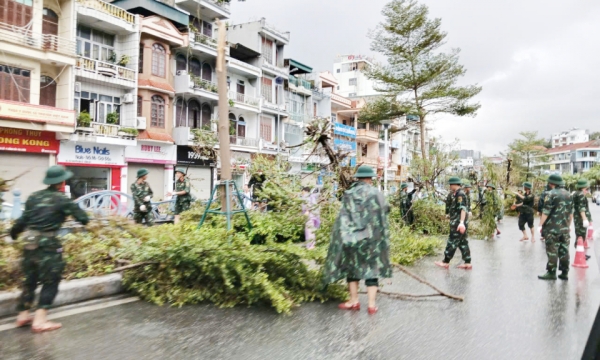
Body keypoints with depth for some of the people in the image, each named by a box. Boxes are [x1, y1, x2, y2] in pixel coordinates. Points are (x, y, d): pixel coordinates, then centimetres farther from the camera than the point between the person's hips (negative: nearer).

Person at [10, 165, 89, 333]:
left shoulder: (33, 197, 7)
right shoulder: (62, 200, -8)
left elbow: (23, 219, 7)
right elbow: (82, 217, -6)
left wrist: (14, 232, 23)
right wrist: (84, 219, 16)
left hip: (30, 243, 6)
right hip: (48, 244, -6)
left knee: (30, 280, 18)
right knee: (51, 281, 2)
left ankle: (23, 315, 27)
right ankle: (39, 321, -1)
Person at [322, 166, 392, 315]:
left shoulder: (348, 194, 0)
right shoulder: (376, 194, -3)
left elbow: (343, 219, -3)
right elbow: (383, 216, -3)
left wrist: (345, 237, 2)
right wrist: (383, 240, 4)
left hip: (352, 236, 1)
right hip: (372, 238, -1)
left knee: (352, 266, 16)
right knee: (372, 268, 7)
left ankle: (354, 301, 20)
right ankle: (371, 304, 6)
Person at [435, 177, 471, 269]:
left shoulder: (460, 194, -16)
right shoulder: (457, 194, 15)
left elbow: (463, 209, -27)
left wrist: (461, 222, -36)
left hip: (458, 223, -10)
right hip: (458, 222, 10)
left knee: (452, 242, -3)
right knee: (463, 242, 11)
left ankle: (446, 262, 5)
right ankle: (467, 263, 14)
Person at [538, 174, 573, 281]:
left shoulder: (551, 194, -12)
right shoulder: (568, 195, 11)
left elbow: (546, 212, -14)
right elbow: (571, 213, 16)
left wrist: (541, 225, -7)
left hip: (552, 228, -7)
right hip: (565, 228, 7)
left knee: (552, 251, -2)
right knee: (564, 250, 10)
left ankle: (551, 273, 2)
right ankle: (564, 273, 15)